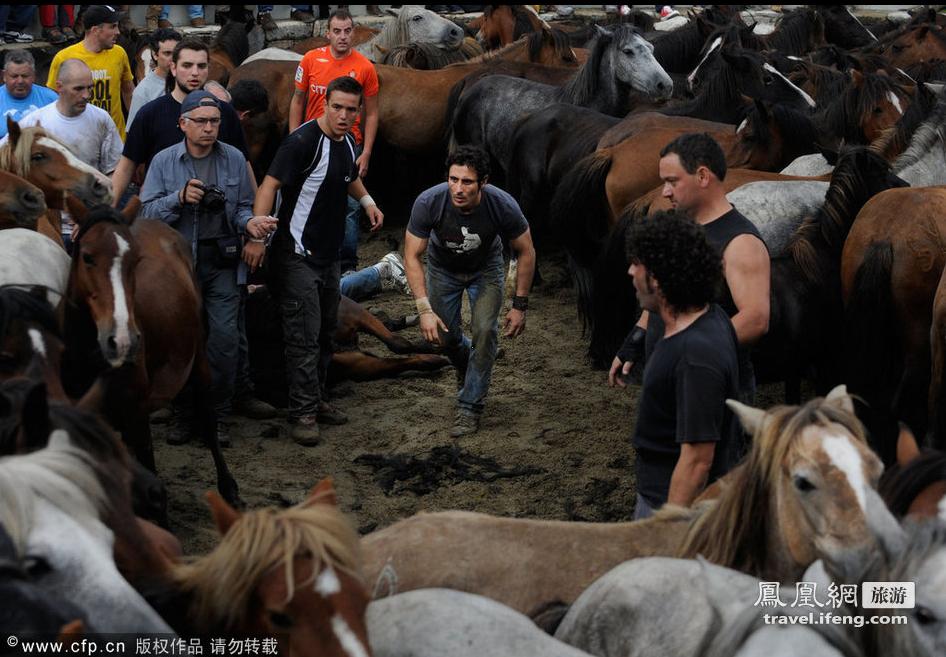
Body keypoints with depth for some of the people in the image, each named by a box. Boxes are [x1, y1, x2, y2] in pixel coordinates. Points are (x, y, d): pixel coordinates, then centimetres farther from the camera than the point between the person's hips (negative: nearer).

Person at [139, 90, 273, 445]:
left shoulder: (234, 159, 4)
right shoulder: (164, 161, 0)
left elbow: (242, 207, 11)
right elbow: (147, 212, -5)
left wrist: (249, 222, -10)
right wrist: (180, 197, -20)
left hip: (222, 260, 0)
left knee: (225, 337, -5)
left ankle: (218, 414, 8)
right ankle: (184, 413, 17)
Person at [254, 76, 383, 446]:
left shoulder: (347, 143, 8)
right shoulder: (303, 142, -19)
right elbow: (270, 184, -28)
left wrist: (367, 200, 18)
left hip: (329, 255, 9)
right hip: (298, 255, -9)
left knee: (325, 332, 17)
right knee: (304, 335, -8)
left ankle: (316, 400, 29)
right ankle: (303, 413, -2)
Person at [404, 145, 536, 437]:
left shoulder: (503, 206, -37)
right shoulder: (428, 203, -37)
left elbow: (526, 253, -19)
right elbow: (412, 257, -26)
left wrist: (520, 305, -17)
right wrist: (425, 309, -34)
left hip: (485, 267, -1)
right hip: (443, 267, 1)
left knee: (485, 331, -16)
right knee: (444, 335, 3)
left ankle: (470, 405, -3)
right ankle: (467, 366, 39)